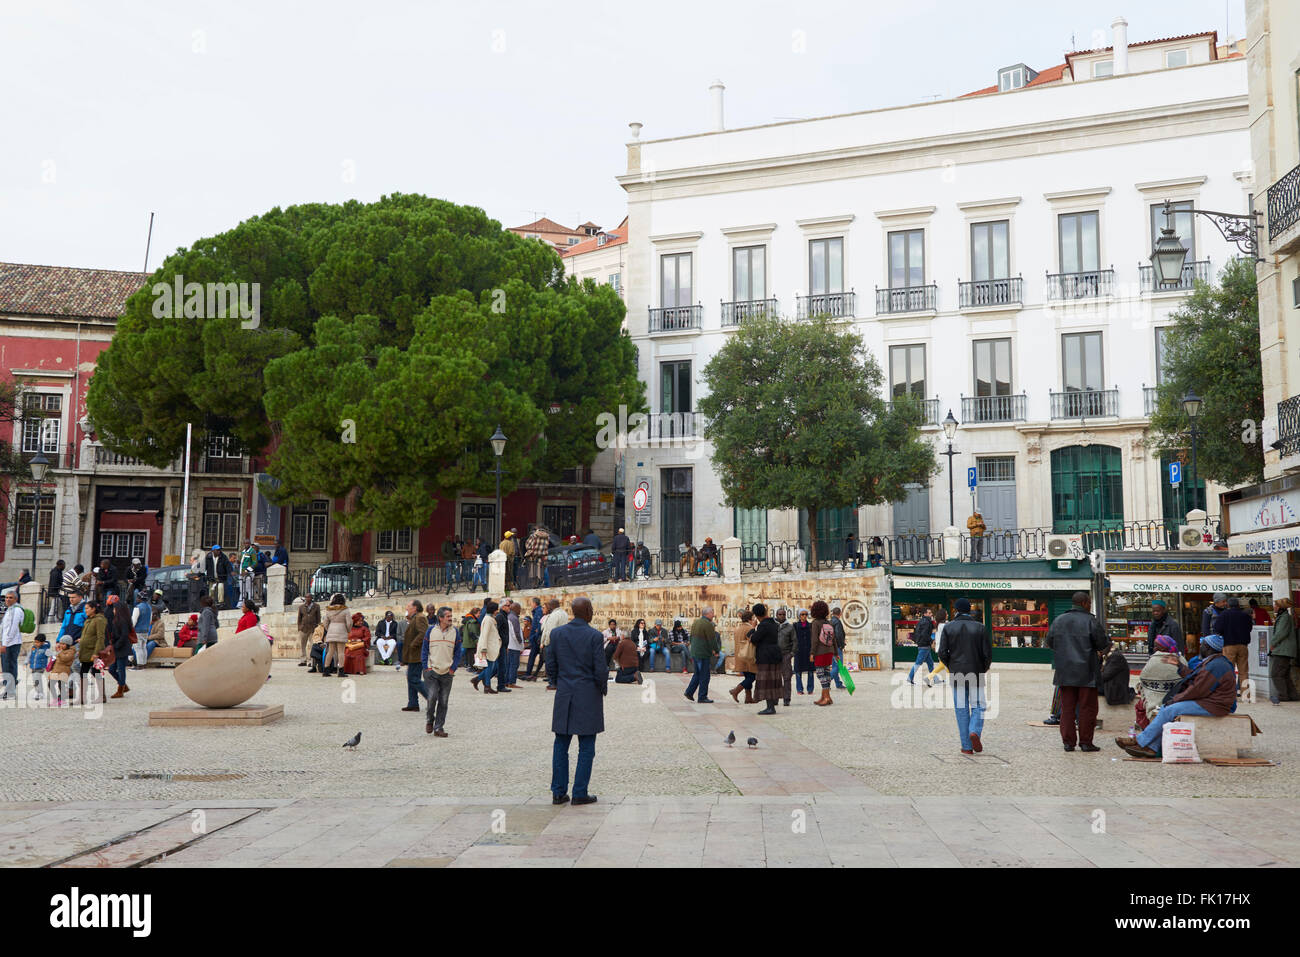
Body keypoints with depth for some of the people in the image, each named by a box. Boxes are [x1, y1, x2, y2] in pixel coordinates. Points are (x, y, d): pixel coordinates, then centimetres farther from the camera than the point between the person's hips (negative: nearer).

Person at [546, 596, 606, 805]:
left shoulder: (557, 633, -1)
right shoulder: (594, 636, -12)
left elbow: (550, 667, 2)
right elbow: (600, 670, -11)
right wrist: (603, 688, 8)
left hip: (564, 696, 4)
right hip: (588, 696, -4)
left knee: (561, 745, 11)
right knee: (586, 747, 5)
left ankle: (558, 792, 13)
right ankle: (580, 793, 4)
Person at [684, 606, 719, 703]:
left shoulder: (695, 622, 12)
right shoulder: (708, 624, -16)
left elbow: (691, 637, 19)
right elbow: (712, 641, -14)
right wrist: (716, 650, 0)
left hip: (694, 653, 9)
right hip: (703, 654, -9)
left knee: (697, 674, 19)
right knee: (704, 676, -1)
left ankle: (689, 692, 17)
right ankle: (702, 697, 2)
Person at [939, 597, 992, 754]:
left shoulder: (948, 627, 0)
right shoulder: (980, 627, -1)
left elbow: (942, 653, -5)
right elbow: (988, 653, -3)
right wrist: (983, 670, 14)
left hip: (957, 675, 1)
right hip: (976, 674, -1)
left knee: (962, 710, 5)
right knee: (978, 706, 9)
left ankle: (966, 746, 4)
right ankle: (975, 731, -17)